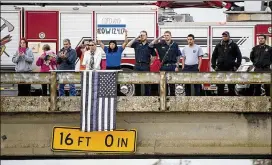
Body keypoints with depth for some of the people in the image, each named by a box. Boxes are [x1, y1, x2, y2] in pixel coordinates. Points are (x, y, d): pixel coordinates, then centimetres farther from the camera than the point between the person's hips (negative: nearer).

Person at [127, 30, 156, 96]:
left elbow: (153, 56, 10)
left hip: (146, 66, -2)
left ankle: (147, 95, 7)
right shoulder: (136, 44, 7)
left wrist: (150, 63, 2)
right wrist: (136, 38, -7)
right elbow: (128, 45, -7)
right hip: (137, 65, 2)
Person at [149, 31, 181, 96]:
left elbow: (178, 56, 4)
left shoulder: (175, 45, 2)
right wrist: (158, 38, -5)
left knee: (172, 83, 3)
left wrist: (177, 66, -3)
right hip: (164, 66, 1)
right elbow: (150, 45, -3)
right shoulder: (160, 44, 5)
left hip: (172, 66, -1)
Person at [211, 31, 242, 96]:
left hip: (230, 69, -2)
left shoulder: (234, 45, 4)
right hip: (220, 69, 2)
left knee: (231, 87, 1)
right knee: (220, 87, 2)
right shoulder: (218, 46, 12)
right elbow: (214, 56, 17)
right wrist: (214, 66, 7)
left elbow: (239, 56, 3)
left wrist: (236, 66, -6)